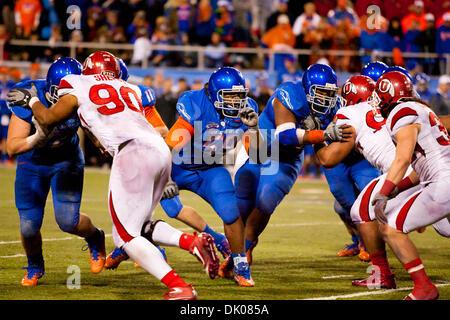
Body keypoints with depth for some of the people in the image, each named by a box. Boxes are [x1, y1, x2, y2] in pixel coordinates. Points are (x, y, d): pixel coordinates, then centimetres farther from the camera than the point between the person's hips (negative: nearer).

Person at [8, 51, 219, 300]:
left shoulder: (79, 87, 13)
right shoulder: (129, 89, 29)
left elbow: (47, 119, 25)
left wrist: (32, 100, 42)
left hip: (134, 153, -7)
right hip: (161, 151, 7)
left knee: (126, 235, -2)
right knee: (139, 226, 21)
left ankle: (179, 287, -13)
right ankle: (193, 242, -2)